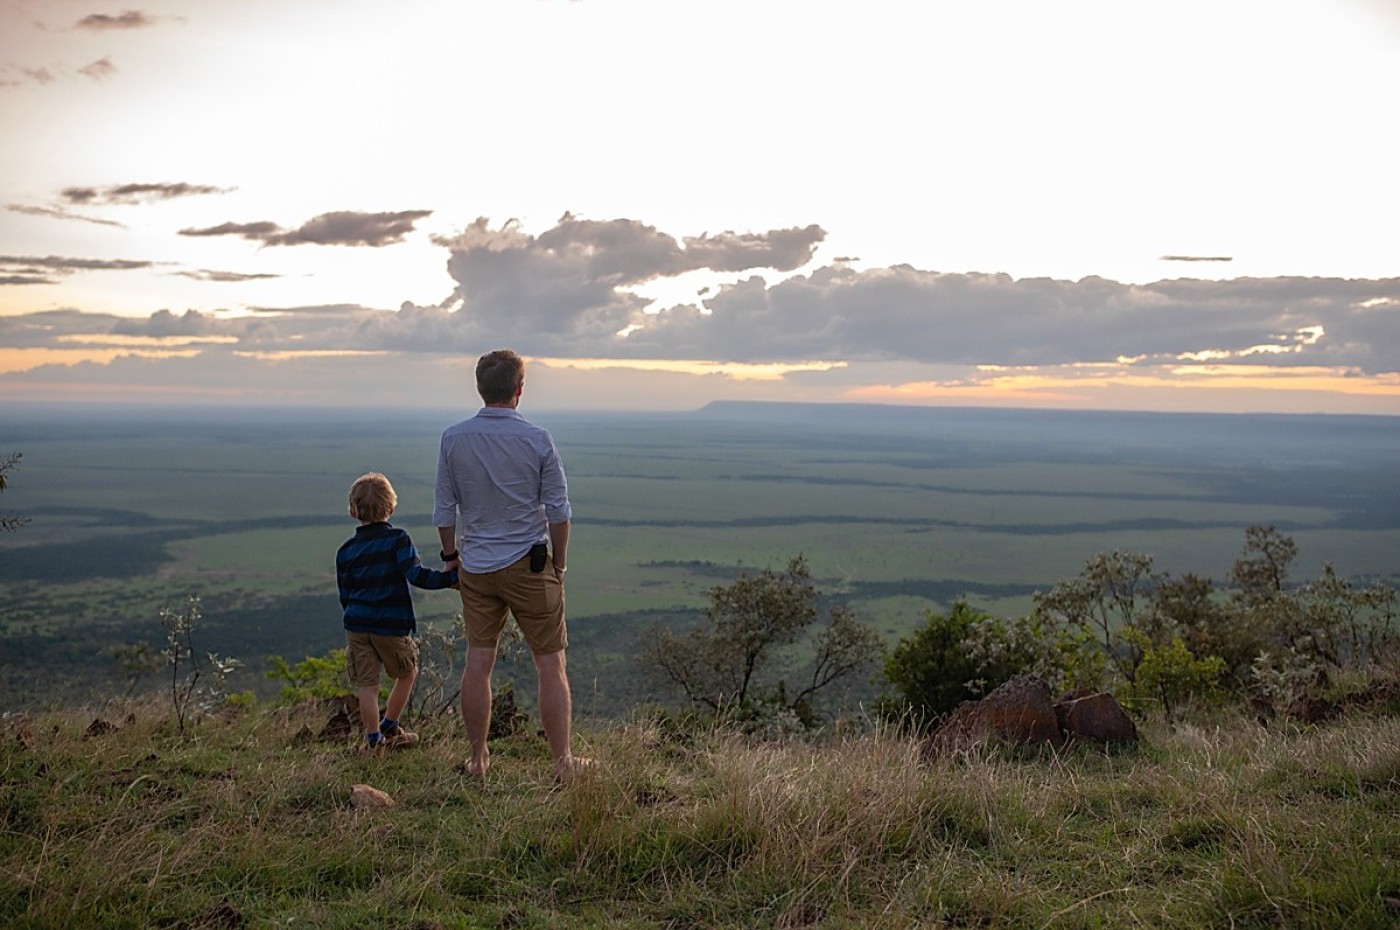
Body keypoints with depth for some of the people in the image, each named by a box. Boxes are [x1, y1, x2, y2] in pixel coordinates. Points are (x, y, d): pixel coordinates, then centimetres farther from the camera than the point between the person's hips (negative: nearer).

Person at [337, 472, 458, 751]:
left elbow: (344, 595, 11)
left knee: (366, 685, 6)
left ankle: (373, 738, 7)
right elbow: (416, 575, -19)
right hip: (392, 624, -3)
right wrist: (452, 576, -17)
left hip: (357, 624, 3)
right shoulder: (398, 539, -7)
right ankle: (389, 728, 22)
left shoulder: (346, 551, 6)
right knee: (407, 674, 18)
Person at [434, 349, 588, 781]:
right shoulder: (537, 440, -9)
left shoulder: (453, 438, -4)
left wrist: (451, 556, 16)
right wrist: (559, 564, 8)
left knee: (478, 661, 9)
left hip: (475, 566, 3)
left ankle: (477, 759, 17)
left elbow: (444, 510, 2)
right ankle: (563, 760, 8)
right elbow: (559, 511, -5)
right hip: (528, 566, -3)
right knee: (550, 664, 4)